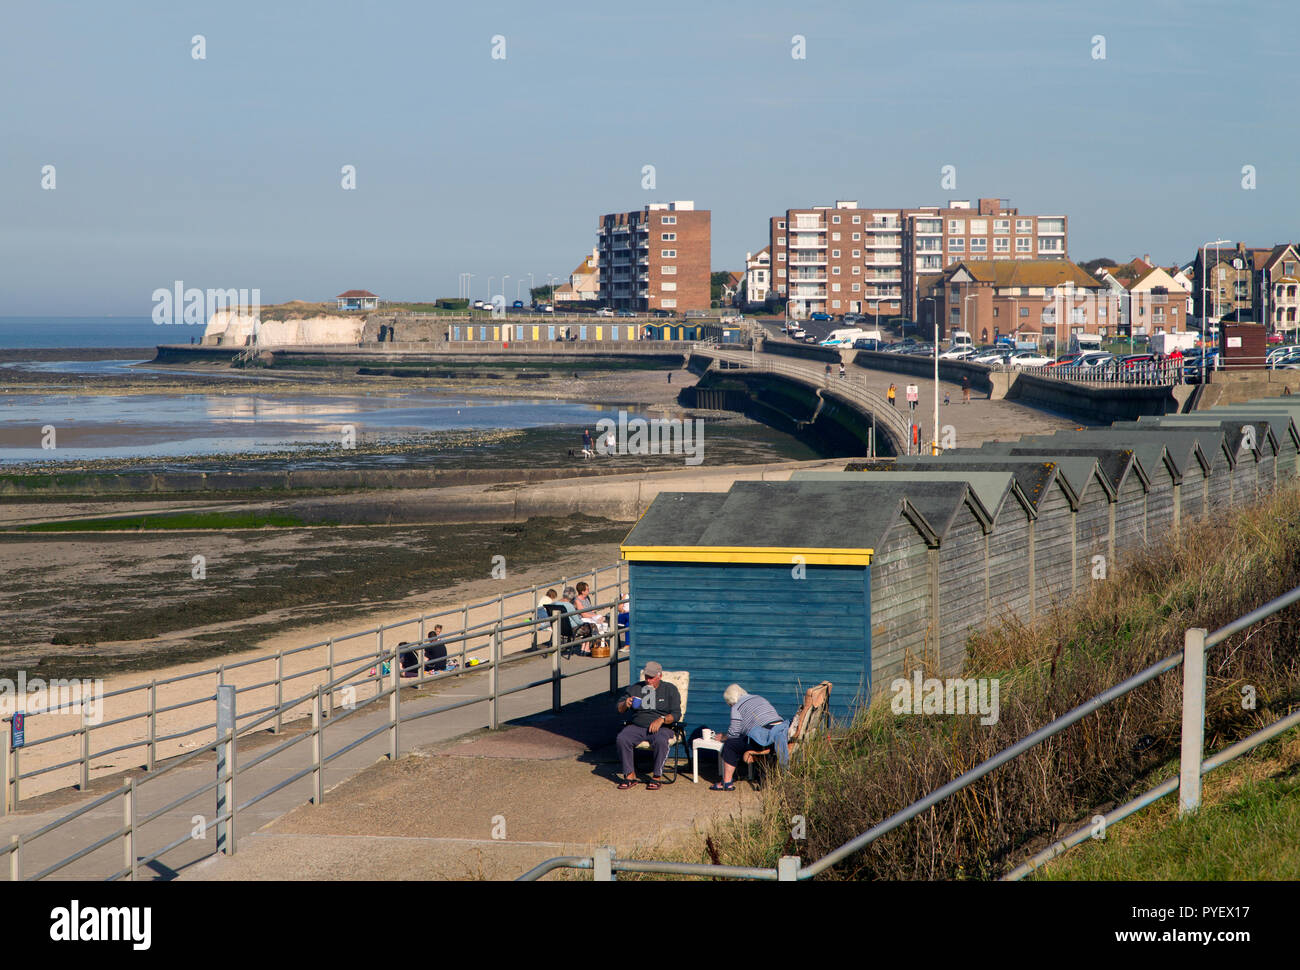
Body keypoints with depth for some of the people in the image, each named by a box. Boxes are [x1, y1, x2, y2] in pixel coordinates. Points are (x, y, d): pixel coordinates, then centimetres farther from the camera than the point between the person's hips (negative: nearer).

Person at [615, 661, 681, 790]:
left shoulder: (670, 689, 8)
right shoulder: (636, 688, 16)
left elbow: (676, 714, 0)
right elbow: (620, 709, 15)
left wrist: (662, 719, -18)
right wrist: (625, 704, -9)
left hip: (660, 727, -3)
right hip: (636, 726, 3)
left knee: (661, 741, -37)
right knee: (622, 739, -28)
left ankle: (657, 777, -25)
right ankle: (630, 776, -21)